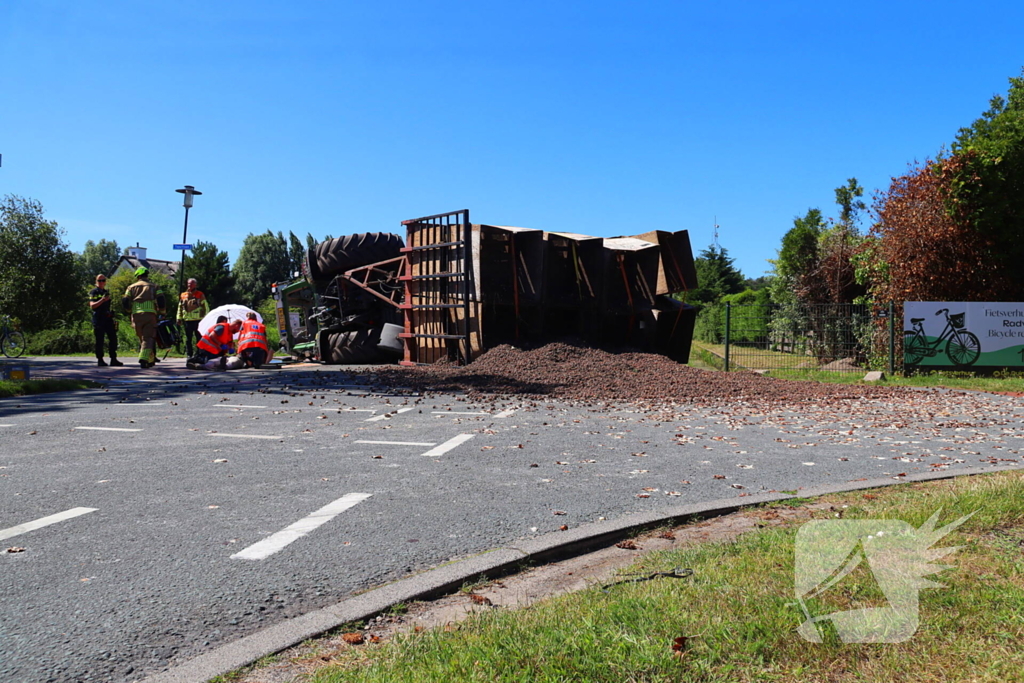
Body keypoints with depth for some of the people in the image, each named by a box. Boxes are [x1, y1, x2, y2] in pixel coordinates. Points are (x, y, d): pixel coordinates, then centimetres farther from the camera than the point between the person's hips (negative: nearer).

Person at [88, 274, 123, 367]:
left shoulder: (106, 292, 21)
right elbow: (92, 305, -12)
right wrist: (102, 300, -24)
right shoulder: (94, 292, 0)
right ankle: (100, 360, -1)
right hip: (98, 320, -6)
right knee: (99, 340, -4)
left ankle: (113, 359, 7)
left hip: (108, 318, 7)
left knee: (113, 338, 3)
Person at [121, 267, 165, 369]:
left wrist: (129, 310, 26)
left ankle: (151, 360, 19)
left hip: (136, 315, 2)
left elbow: (125, 302, 7)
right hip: (150, 314, -1)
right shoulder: (153, 286, 12)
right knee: (148, 338, -4)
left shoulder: (131, 287, 15)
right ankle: (144, 358, -25)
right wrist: (161, 311, 18)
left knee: (142, 338, 15)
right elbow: (161, 301, 2)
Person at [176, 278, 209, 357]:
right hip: (187, 320, 3)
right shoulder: (183, 295, 12)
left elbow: (205, 306, 2)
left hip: (198, 320, -3)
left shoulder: (200, 295, 3)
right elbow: (180, 307, 19)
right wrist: (179, 318, 14)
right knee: (188, 339, 6)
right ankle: (189, 354, 12)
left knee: (199, 338, 0)